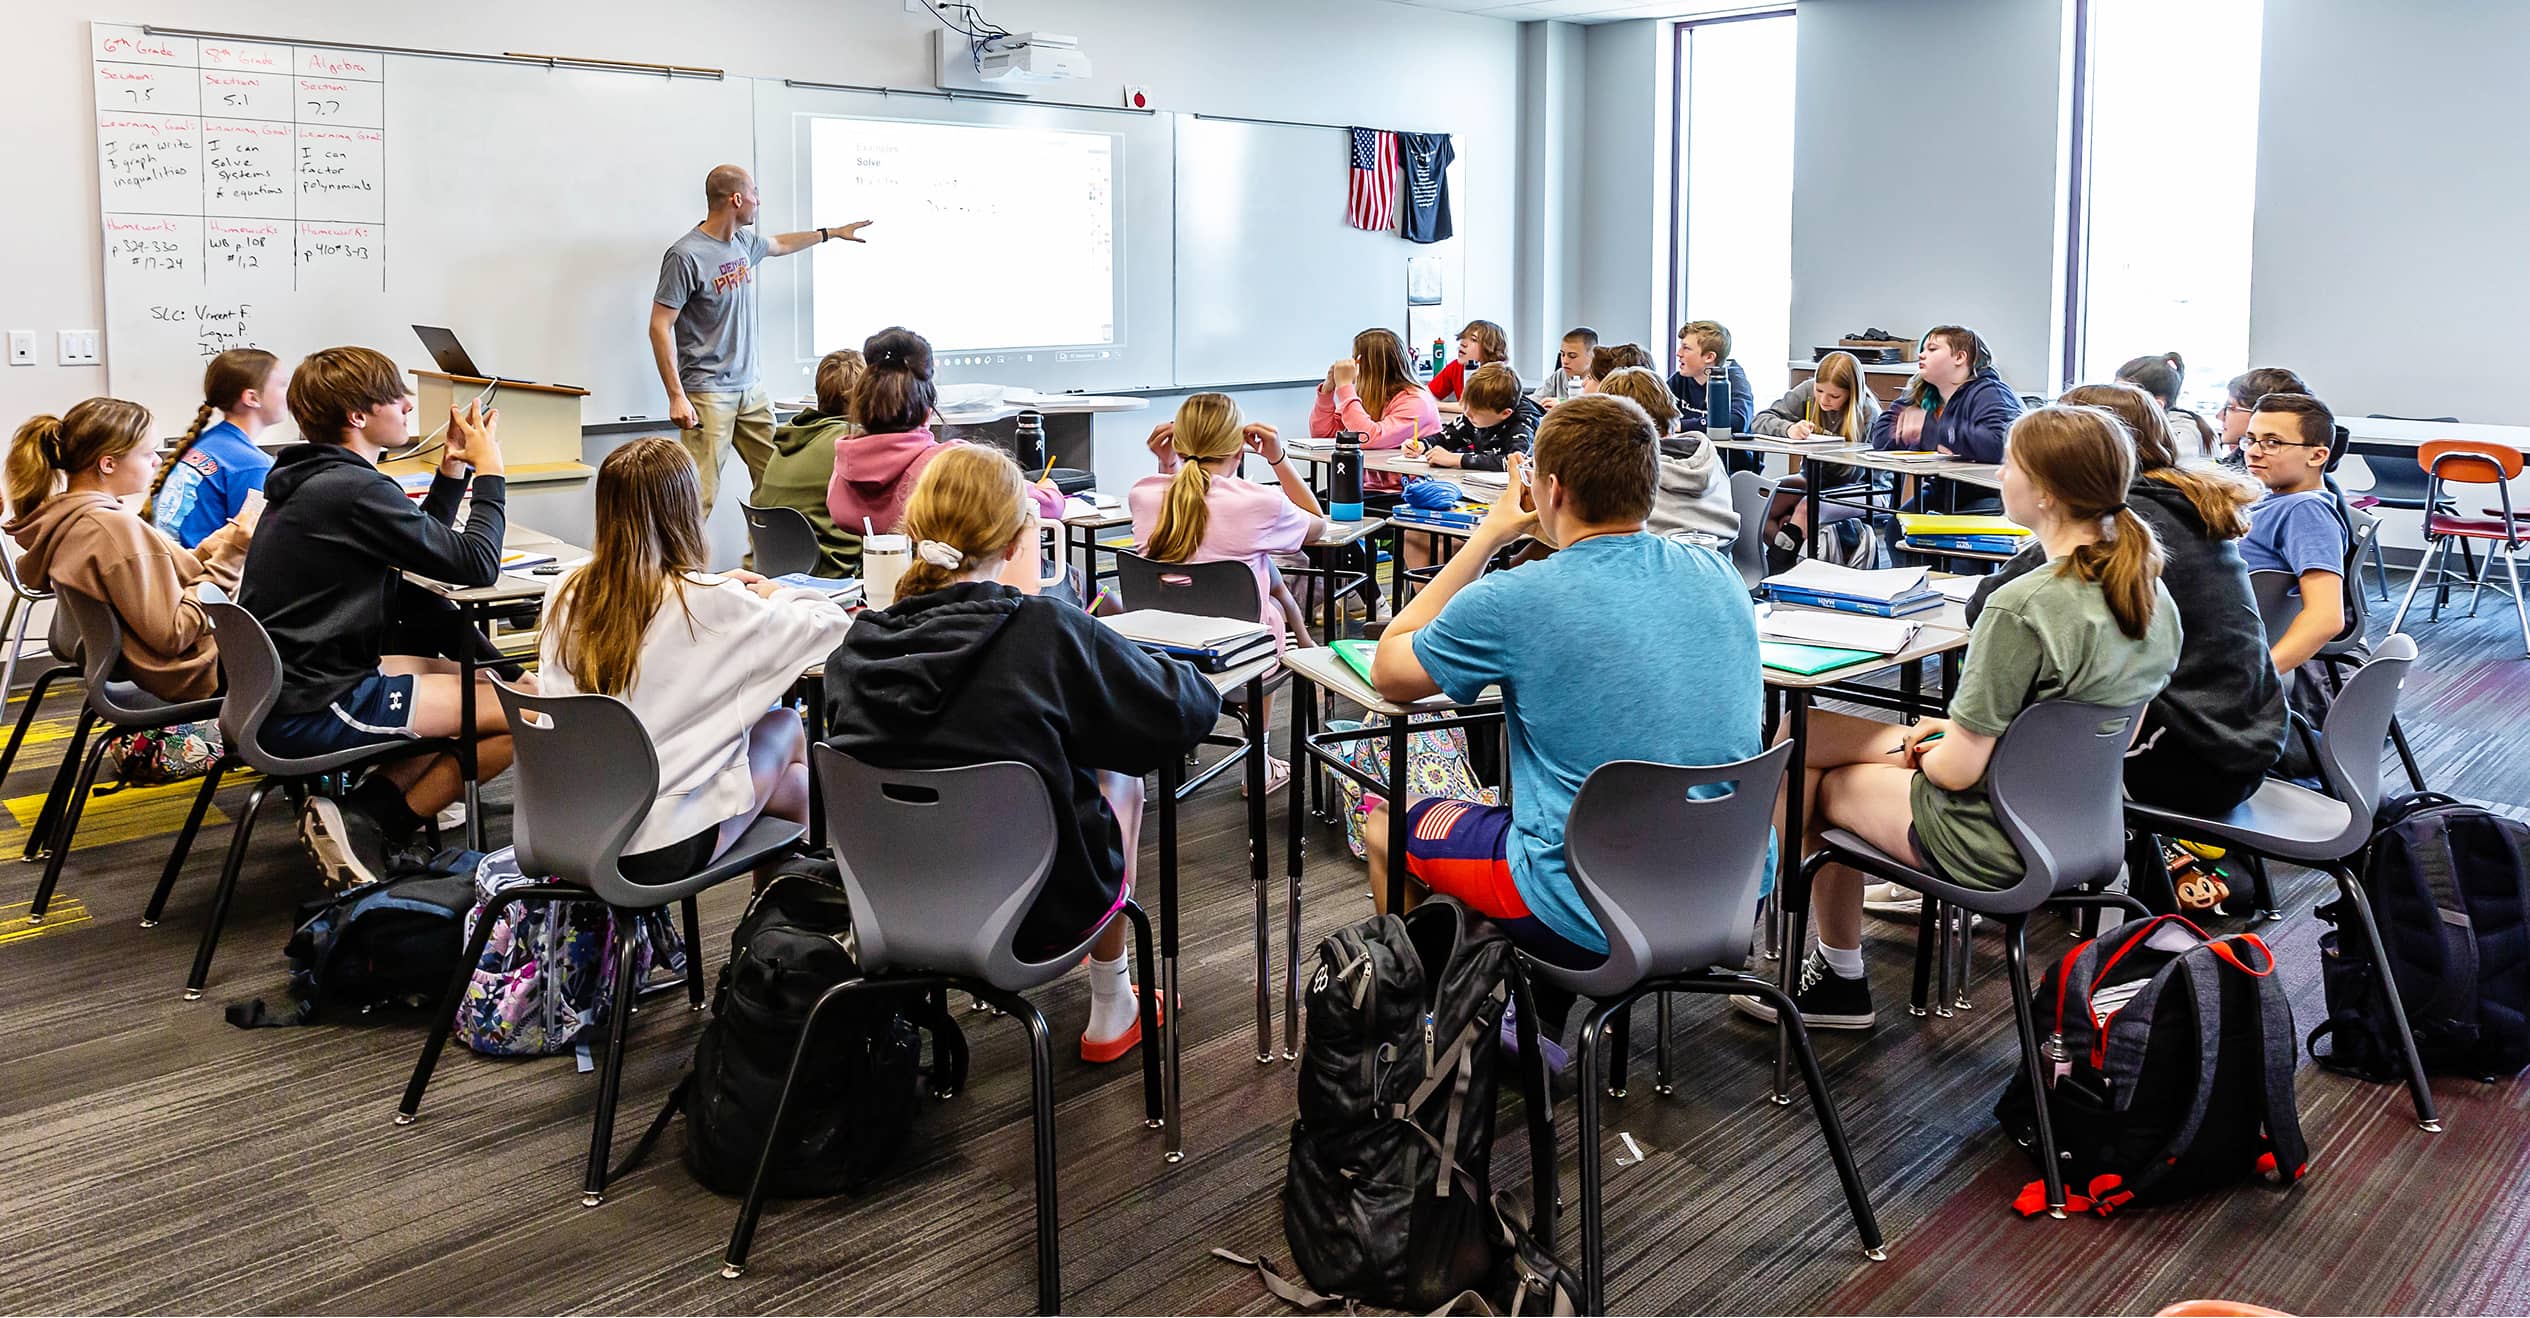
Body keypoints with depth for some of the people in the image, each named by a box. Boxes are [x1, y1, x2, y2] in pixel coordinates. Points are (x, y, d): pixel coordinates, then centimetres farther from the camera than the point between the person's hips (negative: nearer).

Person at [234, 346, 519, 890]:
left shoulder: (317, 477, 12)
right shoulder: (355, 490, -19)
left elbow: (422, 547, 21)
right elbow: (477, 564, -16)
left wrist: (453, 468, 13)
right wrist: (489, 471, -3)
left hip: (279, 689, 10)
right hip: (311, 711, -10)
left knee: (479, 681, 24)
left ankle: (361, 809, 8)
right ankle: (368, 828, -3)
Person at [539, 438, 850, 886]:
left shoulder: (566, 594, -2)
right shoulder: (710, 603, -18)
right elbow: (832, 622, -5)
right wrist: (774, 596, 16)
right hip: (663, 851, -6)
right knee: (785, 727, 22)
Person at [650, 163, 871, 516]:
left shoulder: (744, 242, 11)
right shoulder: (686, 256, -14)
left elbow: (779, 244, 36)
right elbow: (660, 327, -14)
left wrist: (833, 233, 45)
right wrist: (676, 397, -19)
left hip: (749, 390, 8)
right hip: (707, 394, -8)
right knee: (699, 498, -11)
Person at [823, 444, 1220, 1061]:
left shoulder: (857, 646, -12)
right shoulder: (1047, 632, -24)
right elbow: (1188, 709, -13)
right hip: (1042, 909, -4)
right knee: (1118, 774, 27)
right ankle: (1110, 1014, 37)